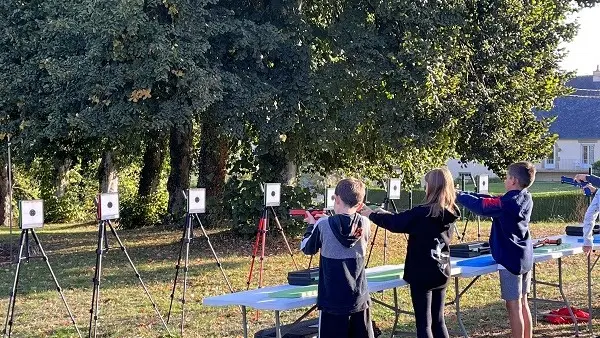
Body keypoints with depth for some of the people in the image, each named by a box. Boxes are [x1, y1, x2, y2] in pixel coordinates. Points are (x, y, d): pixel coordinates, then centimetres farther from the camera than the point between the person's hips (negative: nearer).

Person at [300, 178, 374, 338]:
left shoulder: (324, 225, -12)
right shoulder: (365, 224, -2)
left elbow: (307, 248, 5)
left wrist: (312, 225, 20)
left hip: (333, 301, -3)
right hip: (360, 300, 3)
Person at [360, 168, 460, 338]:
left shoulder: (423, 212, -19)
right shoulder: (449, 213, 5)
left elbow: (396, 222, -12)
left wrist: (372, 214, 4)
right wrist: (385, 214, 17)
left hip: (422, 274, -7)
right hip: (441, 273, 7)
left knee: (424, 323, -1)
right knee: (438, 320, 15)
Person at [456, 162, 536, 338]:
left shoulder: (507, 203, -20)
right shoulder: (526, 199, 5)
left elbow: (480, 205, -19)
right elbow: (491, 200, 9)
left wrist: (459, 196, -4)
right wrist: (466, 194, 7)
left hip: (510, 259, -8)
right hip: (526, 258, 8)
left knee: (513, 305, -2)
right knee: (523, 303, 15)